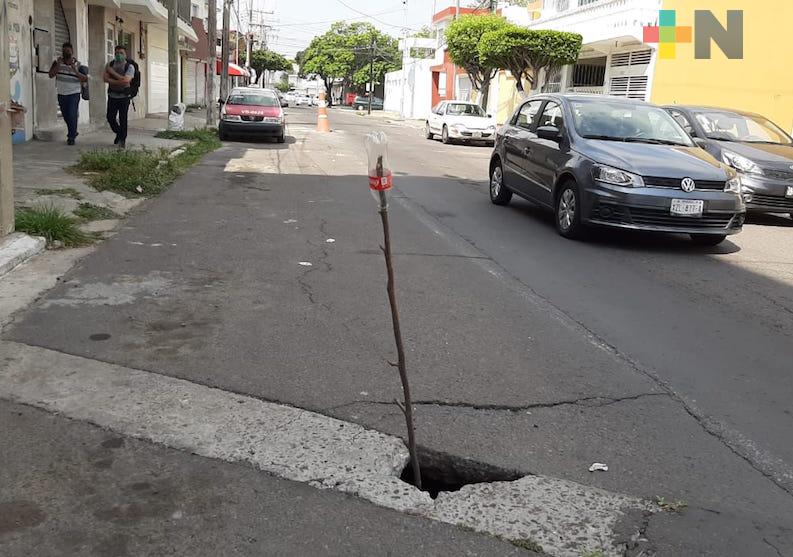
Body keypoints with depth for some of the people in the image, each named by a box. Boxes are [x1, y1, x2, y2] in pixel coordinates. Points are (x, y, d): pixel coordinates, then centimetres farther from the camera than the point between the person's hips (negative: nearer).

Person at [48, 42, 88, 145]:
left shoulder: (77, 64, -2)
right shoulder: (57, 62, 4)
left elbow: (85, 79, -9)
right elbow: (51, 75, -6)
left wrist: (75, 70, -21)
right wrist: (58, 65, -17)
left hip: (74, 94, -4)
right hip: (61, 94, 4)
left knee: (72, 115, -12)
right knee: (65, 116, 12)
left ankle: (71, 137, -2)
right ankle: (73, 132, 33)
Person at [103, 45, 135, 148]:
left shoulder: (129, 67, -6)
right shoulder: (110, 64, 5)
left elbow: (126, 80, -20)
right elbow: (105, 78, -6)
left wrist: (112, 72, -16)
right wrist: (120, 82, -17)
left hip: (124, 97, -3)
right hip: (112, 96, 3)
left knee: (123, 119, -2)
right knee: (110, 118, 5)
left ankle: (122, 140, 9)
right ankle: (119, 133, 30)